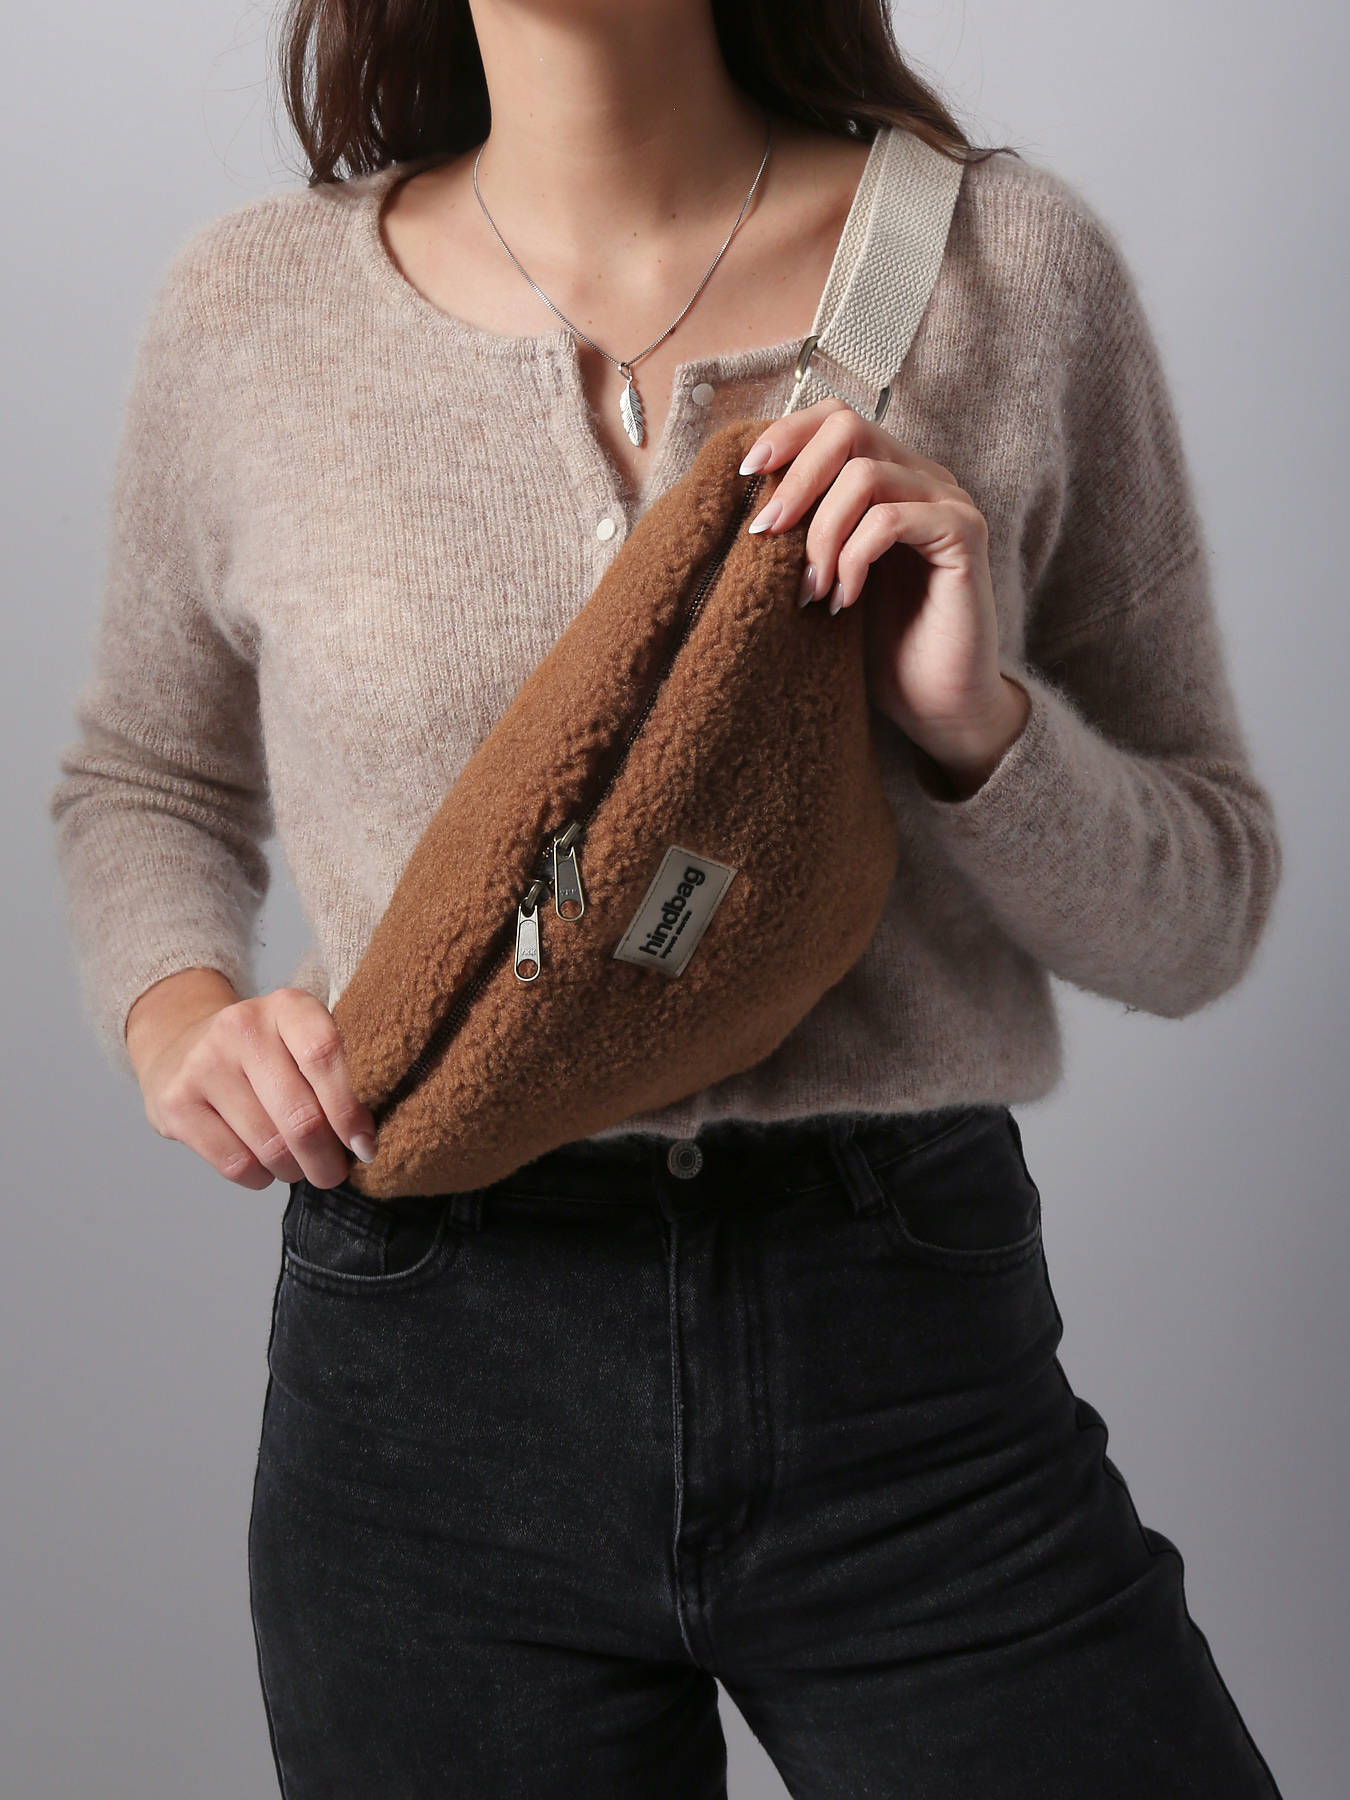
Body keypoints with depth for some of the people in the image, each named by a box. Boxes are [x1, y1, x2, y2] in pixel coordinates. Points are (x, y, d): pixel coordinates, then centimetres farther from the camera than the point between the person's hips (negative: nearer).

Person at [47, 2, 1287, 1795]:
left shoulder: (1010, 264, -2)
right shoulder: (254, 304, 1)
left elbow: (1202, 915, 3)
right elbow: (143, 780, 16)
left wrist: (975, 722, -16)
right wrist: (178, 1009, -4)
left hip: (917, 1371, 0)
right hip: (426, 1375, 1)